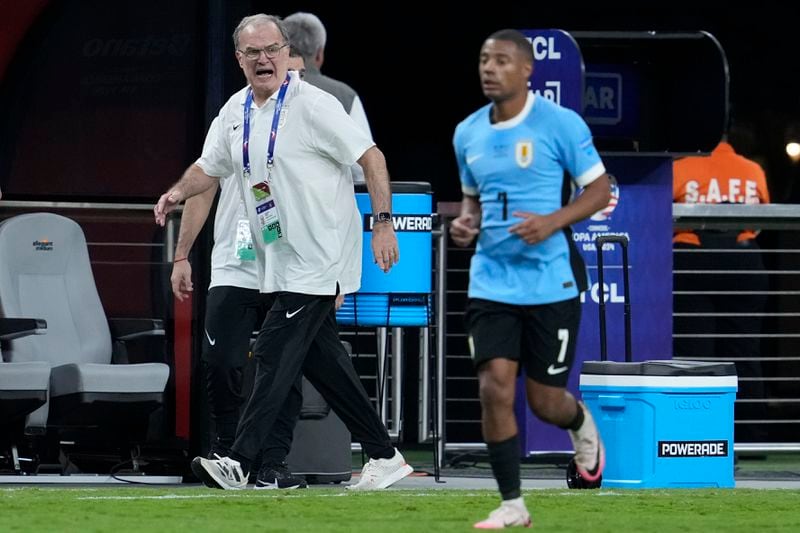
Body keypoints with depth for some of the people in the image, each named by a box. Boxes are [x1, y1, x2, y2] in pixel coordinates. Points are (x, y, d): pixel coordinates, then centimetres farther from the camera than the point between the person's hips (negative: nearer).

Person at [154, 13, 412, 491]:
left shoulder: (312, 105, -13)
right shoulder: (235, 112, 9)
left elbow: (372, 157, -12)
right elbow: (210, 167, 21)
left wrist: (383, 223, -18)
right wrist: (179, 192, 1)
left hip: (318, 257, -8)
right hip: (281, 261, 8)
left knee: (275, 354, -12)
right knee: (321, 357, 10)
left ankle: (240, 462, -14)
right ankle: (384, 456, 18)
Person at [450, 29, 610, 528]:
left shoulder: (561, 124, -8)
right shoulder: (468, 133, 7)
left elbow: (599, 189, -4)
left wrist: (553, 221, -19)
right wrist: (466, 221, -1)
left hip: (550, 279, -3)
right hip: (492, 280, 3)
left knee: (545, 399, 3)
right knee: (495, 388, -11)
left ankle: (580, 423, 41)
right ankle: (513, 505, -1)